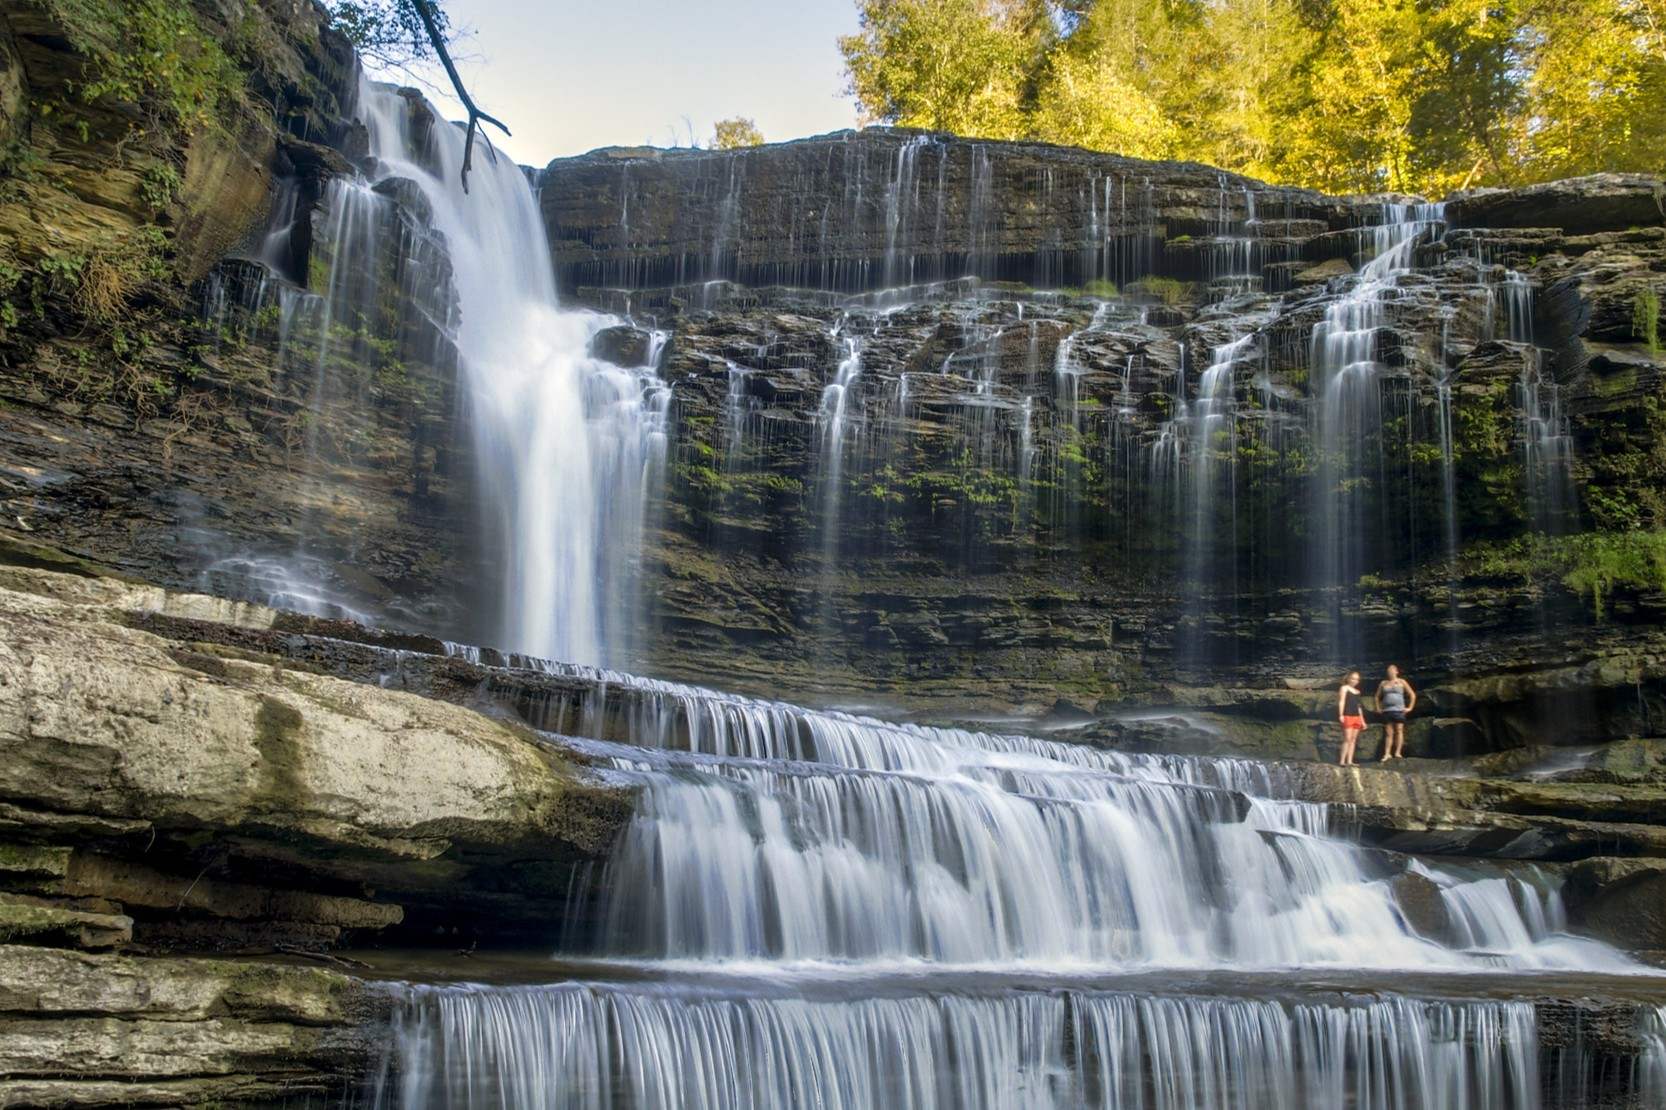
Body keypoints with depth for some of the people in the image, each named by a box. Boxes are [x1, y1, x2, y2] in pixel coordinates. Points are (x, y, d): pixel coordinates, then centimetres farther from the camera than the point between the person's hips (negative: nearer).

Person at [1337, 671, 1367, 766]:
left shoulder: (1357, 691, 21)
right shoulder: (1344, 688, 2)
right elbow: (1341, 702, -7)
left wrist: (1362, 720, 21)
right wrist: (1341, 715, -19)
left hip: (1356, 717, 7)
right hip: (1347, 716, -7)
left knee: (1353, 740, 2)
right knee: (1347, 739, -13)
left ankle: (1349, 761, 2)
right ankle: (1342, 761, -14)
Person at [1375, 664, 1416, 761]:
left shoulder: (1401, 682, 6)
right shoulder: (1383, 683, 15)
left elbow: (1412, 695, 6)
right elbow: (1378, 696, 25)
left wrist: (1410, 708, 0)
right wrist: (1378, 708, 14)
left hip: (1398, 710, -3)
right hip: (1387, 711, 3)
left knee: (1399, 731, -8)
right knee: (1388, 733, 1)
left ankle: (1398, 752, -9)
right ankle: (1387, 753, -1)